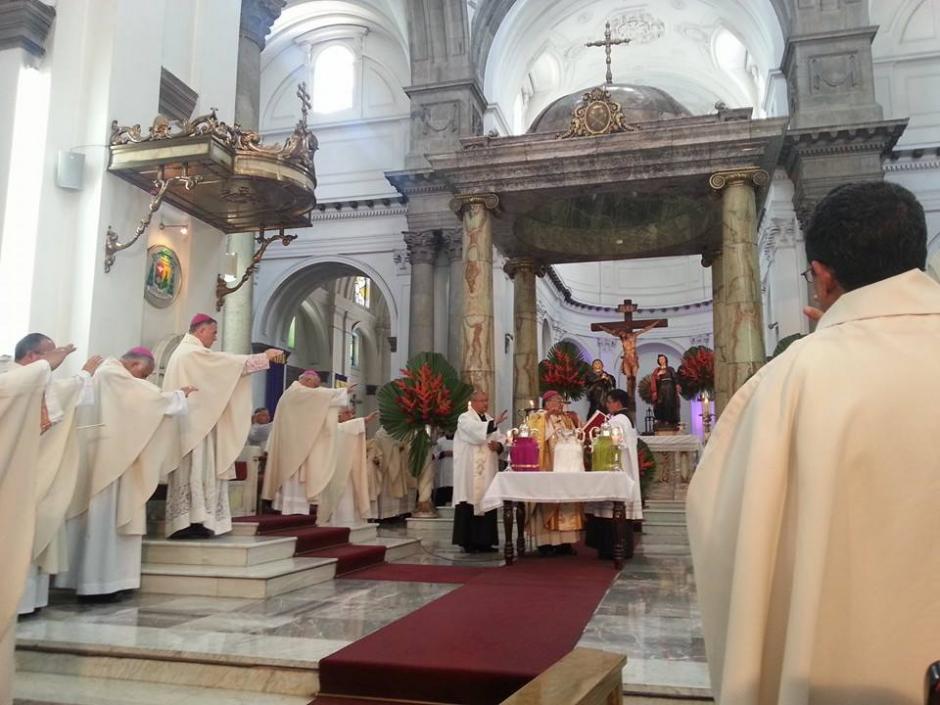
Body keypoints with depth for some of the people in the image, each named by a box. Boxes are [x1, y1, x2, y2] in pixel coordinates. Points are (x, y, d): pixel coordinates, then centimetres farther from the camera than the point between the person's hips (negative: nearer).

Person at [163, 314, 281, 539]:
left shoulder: (186, 351, 21)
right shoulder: (193, 352, -12)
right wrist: (265, 357, -9)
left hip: (192, 421, 10)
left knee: (193, 469, 7)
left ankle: (184, 522, 6)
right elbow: (231, 362, -15)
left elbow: (222, 367, 21)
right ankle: (190, 523, -11)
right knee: (195, 468, -11)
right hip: (193, 422, -10)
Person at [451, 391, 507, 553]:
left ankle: (484, 541, 12)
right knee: (470, 502, -6)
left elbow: (500, 439, 15)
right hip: (470, 471, -6)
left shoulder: (490, 420, 18)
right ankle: (467, 542, 0)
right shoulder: (465, 418, -4)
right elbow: (476, 432, -25)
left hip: (487, 471, 7)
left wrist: (498, 445, -8)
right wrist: (495, 423, -36)